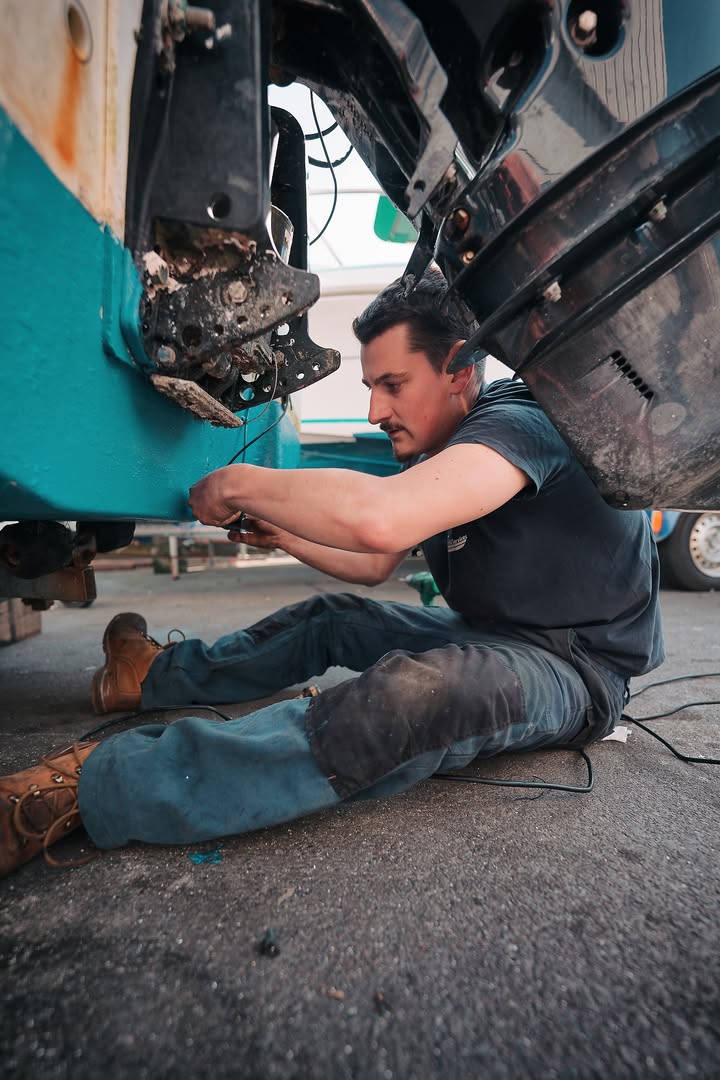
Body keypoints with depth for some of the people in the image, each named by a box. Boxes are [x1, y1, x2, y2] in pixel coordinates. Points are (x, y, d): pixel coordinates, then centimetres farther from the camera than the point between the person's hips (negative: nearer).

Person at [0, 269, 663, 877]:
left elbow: (378, 519, -40)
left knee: (415, 689, -38)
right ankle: (162, 677, 27)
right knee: (329, 619, 10)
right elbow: (373, 565, 15)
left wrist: (241, 483, -25)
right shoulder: (430, 452, 8)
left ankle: (84, 789, -32)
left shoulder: (521, 421, -22)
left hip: (574, 664, -8)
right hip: (486, 634, 9)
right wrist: (279, 533, 3)